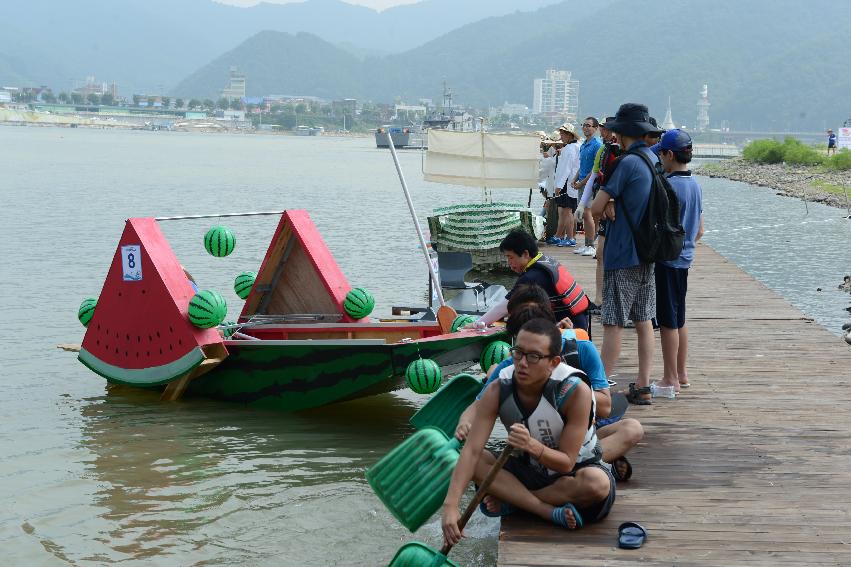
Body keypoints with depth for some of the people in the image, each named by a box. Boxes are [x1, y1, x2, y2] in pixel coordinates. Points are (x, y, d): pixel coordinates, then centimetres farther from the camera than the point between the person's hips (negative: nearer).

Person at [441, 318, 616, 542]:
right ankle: (550, 512, -26)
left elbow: (566, 462, -22)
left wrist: (532, 446, -43)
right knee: (472, 461, -21)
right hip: (529, 471, 3)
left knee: (597, 483, -38)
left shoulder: (575, 391, -26)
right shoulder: (498, 391, -18)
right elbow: (471, 450, -25)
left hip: (573, 470, -3)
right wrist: (451, 505, -36)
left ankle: (508, 499, -19)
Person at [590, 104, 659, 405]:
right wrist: (613, 204, -4)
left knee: (613, 324, -5)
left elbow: (595, 209, -17)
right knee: (644, 321, 11)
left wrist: (606, 205, 4)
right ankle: (642, 387, 16)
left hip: (622, 255, -8)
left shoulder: (628, 163, -17)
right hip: (648, 254, 8)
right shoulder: (655, 160, 9)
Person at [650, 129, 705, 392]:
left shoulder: (669, 185, -19)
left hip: (667, 260, -9)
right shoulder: (695, 184, 9)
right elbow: (699, 230, 15)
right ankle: (681, 374, 24)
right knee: (679, 319, 16)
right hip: (685, 258, 9)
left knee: (668, 321, -2)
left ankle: (670, 379, 3)